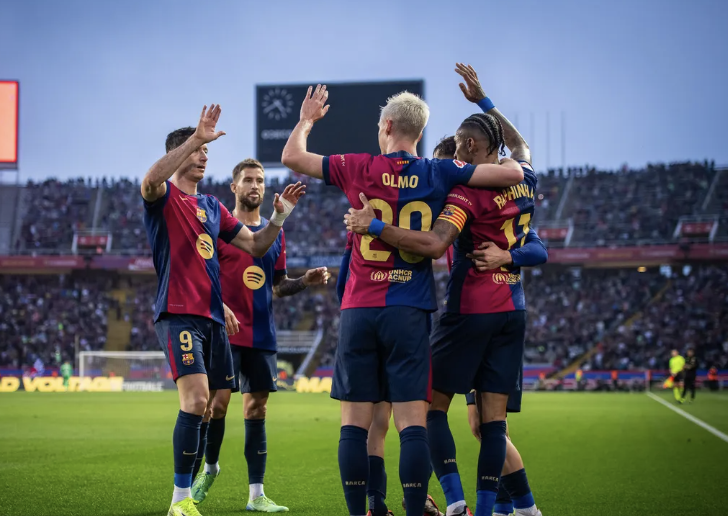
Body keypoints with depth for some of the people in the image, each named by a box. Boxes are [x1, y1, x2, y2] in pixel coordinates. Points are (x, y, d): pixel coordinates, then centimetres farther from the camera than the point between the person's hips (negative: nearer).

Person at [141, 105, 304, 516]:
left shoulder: (212, 207, 21)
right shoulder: (163, 197, -1)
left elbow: (255, 246, 23)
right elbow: (152, 179, -27)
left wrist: (279, 217, 7)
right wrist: (196, 137, -30)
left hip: (213, 317, 8)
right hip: (179, 314, -8)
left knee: (208, 408, 8)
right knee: (196, 400, -19)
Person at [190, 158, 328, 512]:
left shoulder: (274, 233, 14)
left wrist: (306, 281, 1)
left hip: (261, 335, 5)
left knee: (257, 408, 4)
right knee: (217, 401, -9)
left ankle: (256, 494, 6)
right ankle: (208, 467, 17)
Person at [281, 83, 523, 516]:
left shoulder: (359, 168, 1)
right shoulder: (439, 174, 2)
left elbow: (292, 157, 11)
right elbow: (514, 174, 2)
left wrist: (307, 119, 29)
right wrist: (513, 158, 25)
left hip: (359, 311, 0)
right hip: (410, 313, 0)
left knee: (356, 423, 4)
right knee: (413, 422, -2)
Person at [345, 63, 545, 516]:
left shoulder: (468, 191, -14)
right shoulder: (525, 181, 7)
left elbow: (434, 245, -28)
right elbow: (520, 145, 31)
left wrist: (373, 224, -25)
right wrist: (482, 100, 35)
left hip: (470, 310, -6)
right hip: (513, 311, 6)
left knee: (433, 404, 3)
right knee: (493, 415, 4)